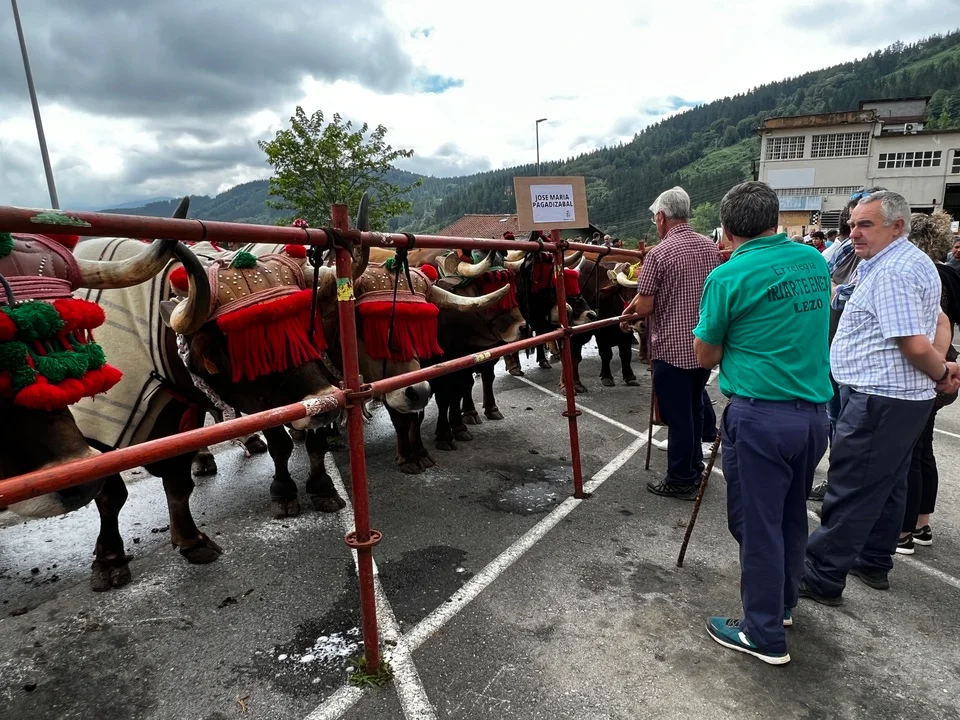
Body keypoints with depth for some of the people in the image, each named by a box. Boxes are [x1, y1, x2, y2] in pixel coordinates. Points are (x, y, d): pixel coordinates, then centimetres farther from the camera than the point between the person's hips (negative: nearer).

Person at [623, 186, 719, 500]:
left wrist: (628, 309, 4)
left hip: (672, 348, -7)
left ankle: (680, 481, 15)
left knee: (677, 416, 3)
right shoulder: (711, 247, 5)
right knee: (694, 410, 20)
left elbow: (644, 306, -16)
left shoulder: (659, 253, -15)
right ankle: (694, 469, 33)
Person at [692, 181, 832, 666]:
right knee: (792, 515, 21)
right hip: (814, 411, 7)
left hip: (760, 416, -7)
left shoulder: (729, 276, -12)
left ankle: (765, 635, 20)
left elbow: (705, 356, -4)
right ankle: (783, 603, 40)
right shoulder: (815, 261, 7)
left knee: (757, 523, 6)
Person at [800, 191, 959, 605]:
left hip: (879, 399, -11)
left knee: (850, 492, -4)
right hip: (904, 397, 11)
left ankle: (822, 577, 5)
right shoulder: (914, 262, 15)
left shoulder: (891, 271, -19)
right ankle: (874, 563, 33)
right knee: (887, 484, 19)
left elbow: (915, 345, -24)